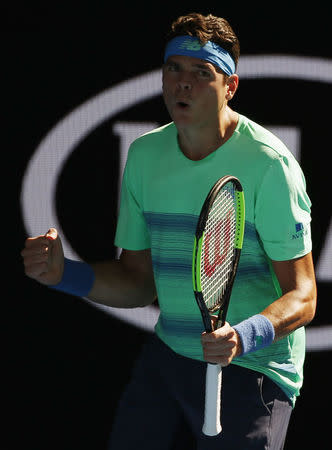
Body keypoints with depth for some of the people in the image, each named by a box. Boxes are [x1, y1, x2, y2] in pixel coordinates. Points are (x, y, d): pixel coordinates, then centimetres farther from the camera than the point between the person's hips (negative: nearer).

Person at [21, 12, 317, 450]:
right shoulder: (145, 154, 4)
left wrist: (242, 339, -34)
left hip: (252, 367, -5)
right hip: (167, 355, 5)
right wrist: (63, 272, -7)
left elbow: (301, 298, -16)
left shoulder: (269, 163, -16)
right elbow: (138, 282, 10)